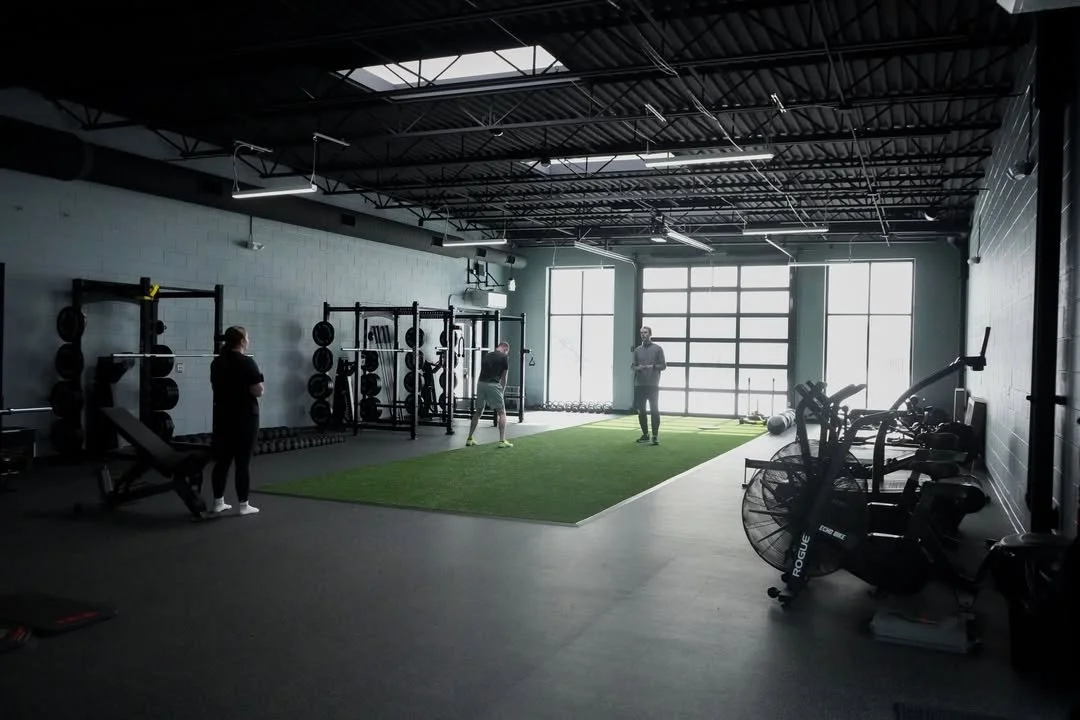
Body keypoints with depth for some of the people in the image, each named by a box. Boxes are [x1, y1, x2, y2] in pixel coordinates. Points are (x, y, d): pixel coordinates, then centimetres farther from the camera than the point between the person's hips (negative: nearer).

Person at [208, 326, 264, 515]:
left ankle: (218, 503, 15)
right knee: (243, 462, -2)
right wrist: (257, 381, 2)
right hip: (244, 417, -7)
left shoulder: (217, 362, 9)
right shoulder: (247, 362, -15)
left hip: (222, 416, 7)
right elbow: (258, 391, -18)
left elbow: (217, 386, 18)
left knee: (222, 460, 10)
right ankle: (244, 505, 3)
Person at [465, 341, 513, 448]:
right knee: (501, 412, 6)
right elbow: (503, 378, 9)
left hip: (480, 383, 5)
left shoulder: (486, 356, 22)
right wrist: (502, 392, 20)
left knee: (478, 412, 19)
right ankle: (502, 441, 0)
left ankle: (469, 439, 21)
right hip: (493, 385, -5)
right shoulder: (504, 357, 6)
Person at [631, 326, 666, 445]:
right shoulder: (637, 350, 11)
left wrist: (653, 366, -16)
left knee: (654, 410, -4)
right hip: (639, 385, 4)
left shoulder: (657, 349, 2)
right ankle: (645, 434, 19)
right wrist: (637, 368, -10)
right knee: (640, 410, 7)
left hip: (653, 385, -4)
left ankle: (655, 435, -1)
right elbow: (632, 366, 12)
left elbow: (663, 365, 0)